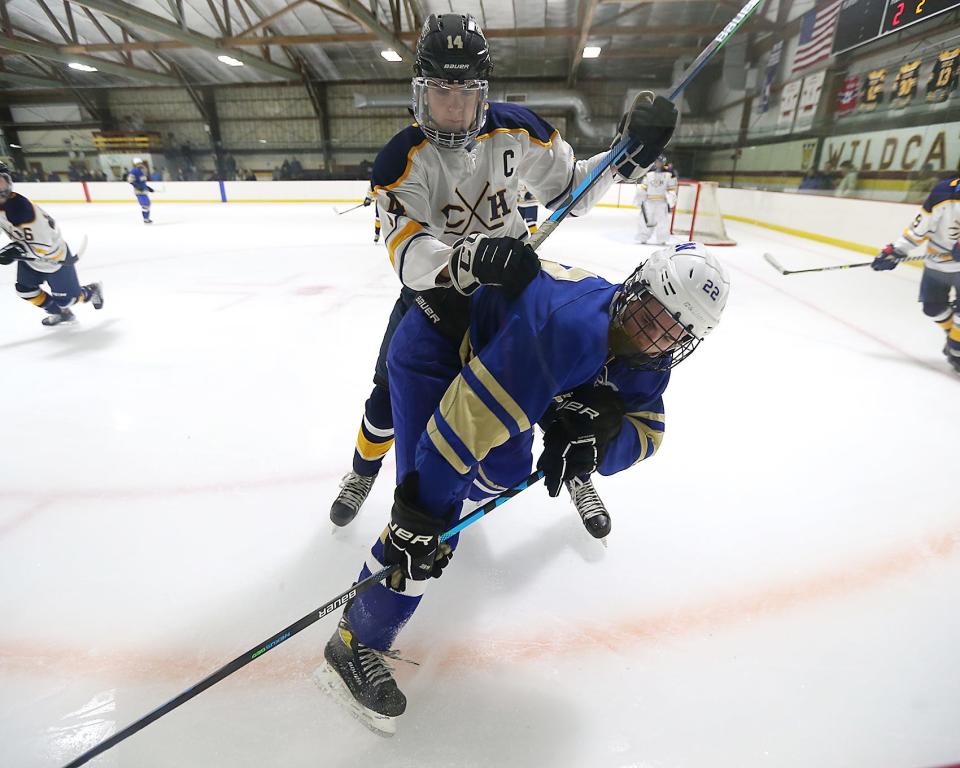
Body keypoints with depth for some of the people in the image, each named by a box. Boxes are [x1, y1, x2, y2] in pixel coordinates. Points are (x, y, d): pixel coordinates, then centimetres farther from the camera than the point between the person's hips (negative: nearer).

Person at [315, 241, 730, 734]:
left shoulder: (647, 359, -9)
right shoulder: (572, 325, -37)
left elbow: (646, 429, -7)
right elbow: (470, 415, -38)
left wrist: (599, 439, -31)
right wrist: (421, 515, -33)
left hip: (481, 346, 8)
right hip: (432, 352, -8)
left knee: (508, 470, 25)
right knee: (431, 509, -16)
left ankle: (465, 490, 62)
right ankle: (356, 642, 4)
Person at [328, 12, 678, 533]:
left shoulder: (516, 129, -14)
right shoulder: (402, 158, -22)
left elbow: (570, 191, -4)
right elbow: (407, 251, -37)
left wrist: (628, 156, -20)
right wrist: (470, 259, -56)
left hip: (513, 275, 2)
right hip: (434, 286, -1)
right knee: (392, 393, -1)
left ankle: (576, 474, 26)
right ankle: (364, 471, 31)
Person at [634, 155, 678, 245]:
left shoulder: (669, 174, 1)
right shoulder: (649, 173, 10)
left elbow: (672, 189, 1)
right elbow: (642, 187, 13)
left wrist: (671, 202, -6)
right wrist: (638, 200, 8)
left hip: (662, 201, -2)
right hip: (649, 200, 3)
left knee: (662, 220, -6)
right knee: (645, 219, 1)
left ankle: (661, 240, 2)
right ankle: (642, 238, 12)